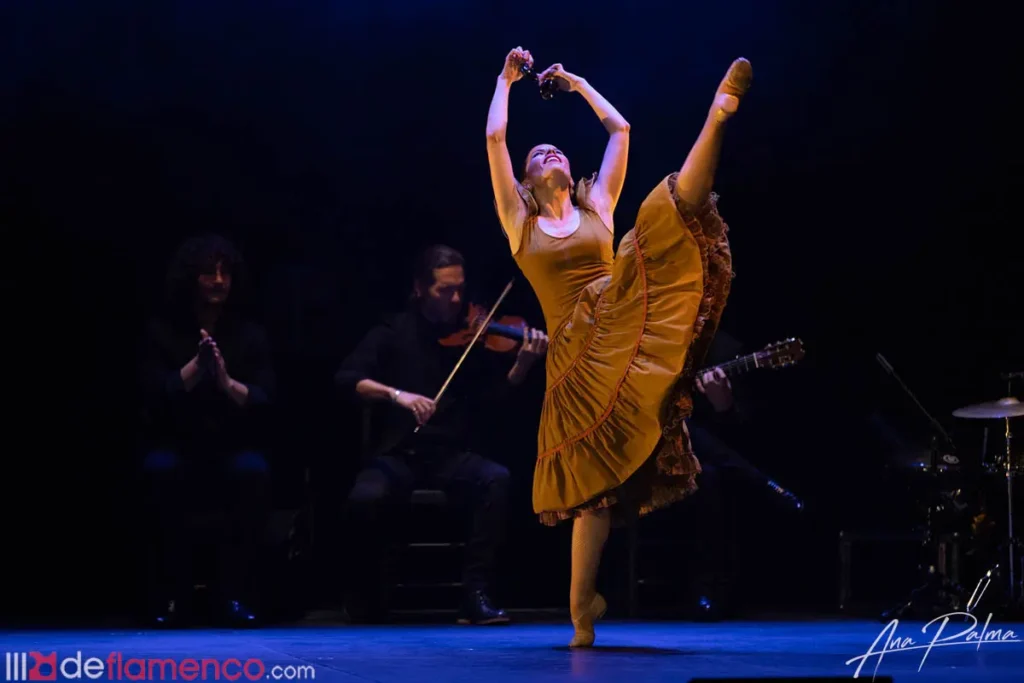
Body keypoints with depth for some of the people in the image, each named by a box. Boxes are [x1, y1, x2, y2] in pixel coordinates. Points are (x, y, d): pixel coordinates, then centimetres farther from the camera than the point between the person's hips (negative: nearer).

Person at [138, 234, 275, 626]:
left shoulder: (250, 336, 4)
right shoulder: (162, 332, 1)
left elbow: (264, 402, -8)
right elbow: (156, 398, -12)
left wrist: (228, 384, -28)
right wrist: (196, 365, -27)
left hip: (234, 450, 1)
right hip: (179, 449, 0)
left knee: (253, 471, -34)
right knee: (161, 469, -35)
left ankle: (237, 592, -24)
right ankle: (171, 593, -22)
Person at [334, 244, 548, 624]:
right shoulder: (395, 333, 4)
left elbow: (495, 395, -3)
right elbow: (346, 378, -8)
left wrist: (523, 364, -22)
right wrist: (396, 394, -25)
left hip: (451, 456, 1)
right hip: (397, 454, -1)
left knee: (496, 478, -31)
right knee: (365, 498, -32)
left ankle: (477, 595, -26)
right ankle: (364, 594, -3)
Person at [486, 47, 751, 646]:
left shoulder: (598, 208, 20)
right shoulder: (519, 221, 15)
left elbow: (620, 129, 22)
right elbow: (494, 138, 8)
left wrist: (576, 83, 28)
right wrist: (507, 79, 19)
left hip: (620, 322, 1)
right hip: (576, 351, -1)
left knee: (666, 216, -20)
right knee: (592, 474, -3)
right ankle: (583, 607, 3)